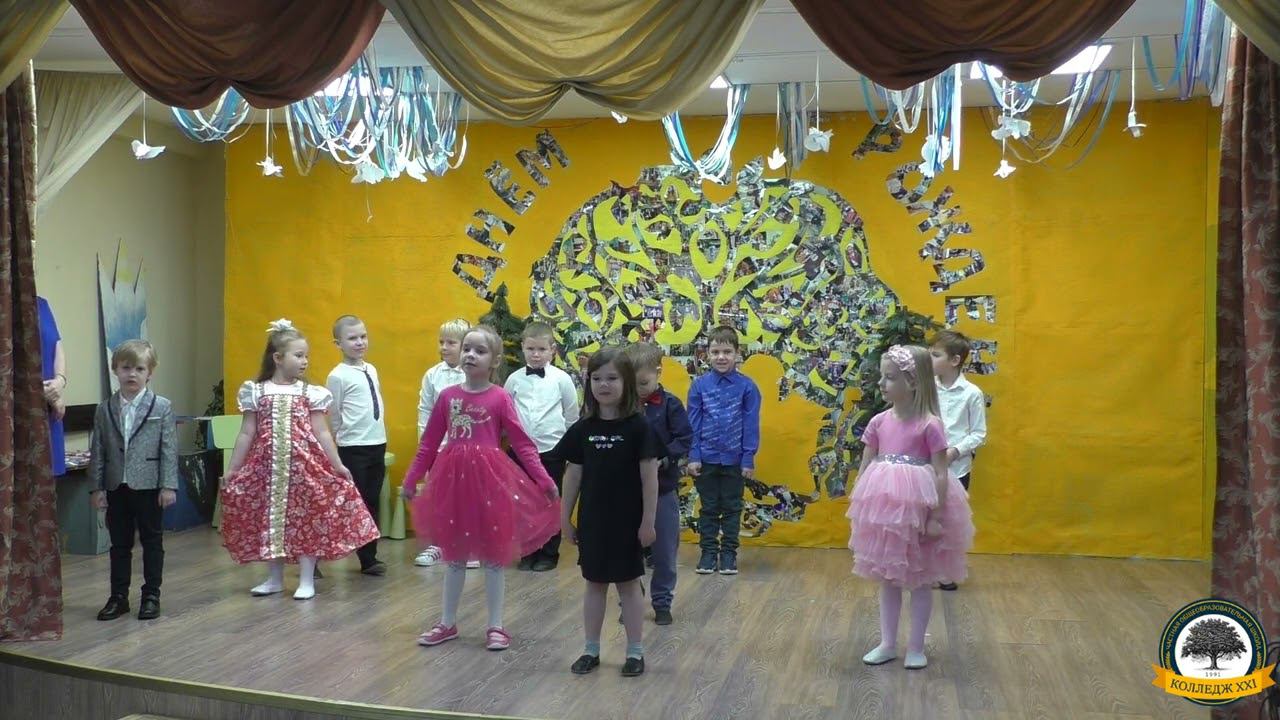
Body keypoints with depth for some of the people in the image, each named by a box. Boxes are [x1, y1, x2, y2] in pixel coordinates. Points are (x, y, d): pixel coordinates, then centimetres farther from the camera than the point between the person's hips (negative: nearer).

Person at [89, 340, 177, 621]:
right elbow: (98, 451, 5)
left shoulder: (162, 407, -3)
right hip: (116, 487, 3)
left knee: (152, 542, 7)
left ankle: (151, 595, 16)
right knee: (119, 544, 11)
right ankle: (118, 597, 20)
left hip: (149, 486, -3)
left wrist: (168, 486, -10)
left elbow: (169, 449, -6)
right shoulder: (105, 409, 5)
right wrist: (97, 487, 1)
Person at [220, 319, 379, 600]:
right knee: (270, 520, 9)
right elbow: (247, 434, 6)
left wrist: (338, 465, 1)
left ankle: (306, 581, 13)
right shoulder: (256, 391, 2)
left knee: (305, 519, 1)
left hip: (304, 464, -1)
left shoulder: (310, 393, 2)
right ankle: (274, 578, 26)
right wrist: (231, 470, 6)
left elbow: (321, 433, 4)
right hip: (268, 464, 1)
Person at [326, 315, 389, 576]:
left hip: (378, 445, 6)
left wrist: (376, 434, 13)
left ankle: (369, 557, 18)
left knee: (372, 503, 10)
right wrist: (347, 435, 6)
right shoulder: (338, 376, -10)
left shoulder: (371, 369, 10)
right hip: (354, 449, -6)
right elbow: (334, 415, -3)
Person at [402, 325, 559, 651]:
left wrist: (544, 481, -11)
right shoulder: (447, 395, 3)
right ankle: (447, 623, 28)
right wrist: (411, 479, 12)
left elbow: (522, 444, -5)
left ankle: (496, 627, 18)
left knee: (493, 555, 6)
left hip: (489, 479, -3)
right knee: (454, 555, 15)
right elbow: (429, 443, 10)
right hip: (453, 478, 3)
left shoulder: (500, 398, -7)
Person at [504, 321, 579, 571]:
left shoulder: (562, 379, -3)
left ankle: (549, 553, 18)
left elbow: (572, 417, 4)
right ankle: (529, 552, 20)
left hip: (552, 450, -2)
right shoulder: (514, 379, 1)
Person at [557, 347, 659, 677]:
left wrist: (648, 521, -9)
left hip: (627, 521, -3)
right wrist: (565, 518, 7)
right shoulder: (583, 429, 0)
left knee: (629, 585, 8)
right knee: (594, 584, 13)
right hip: (592, 521, 3)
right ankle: (591, 650, 25)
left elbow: (649, 477, -9)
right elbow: (573, 475, 5)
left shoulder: (638, 427, -10)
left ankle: (635, 652, 20)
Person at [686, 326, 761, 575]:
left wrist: (748, 458, -7)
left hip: (734, 459, -1)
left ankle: (728, 553, 22)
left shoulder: (747, 386, -7)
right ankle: (708, 552, 22)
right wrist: (693, 456, -5)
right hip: (706, 458, 1)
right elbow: (693, 423, -1)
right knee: (708, 508, 12)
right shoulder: (699, 386, -4)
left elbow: (751, 425, -5)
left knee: (732, 508, 11)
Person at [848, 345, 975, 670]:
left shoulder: (930, 425, -13)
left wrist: (937, 518, -15)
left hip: (918, 510, -5)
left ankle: (916, 648, 22)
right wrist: (859, 508, 4)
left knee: (920, 580, 10)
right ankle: (887, 643, 26)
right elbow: (865, 467, 7)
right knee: (888, 579, 14)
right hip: (884, 509, 5)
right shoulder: (879, 422, 1)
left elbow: (941, 474, -12)